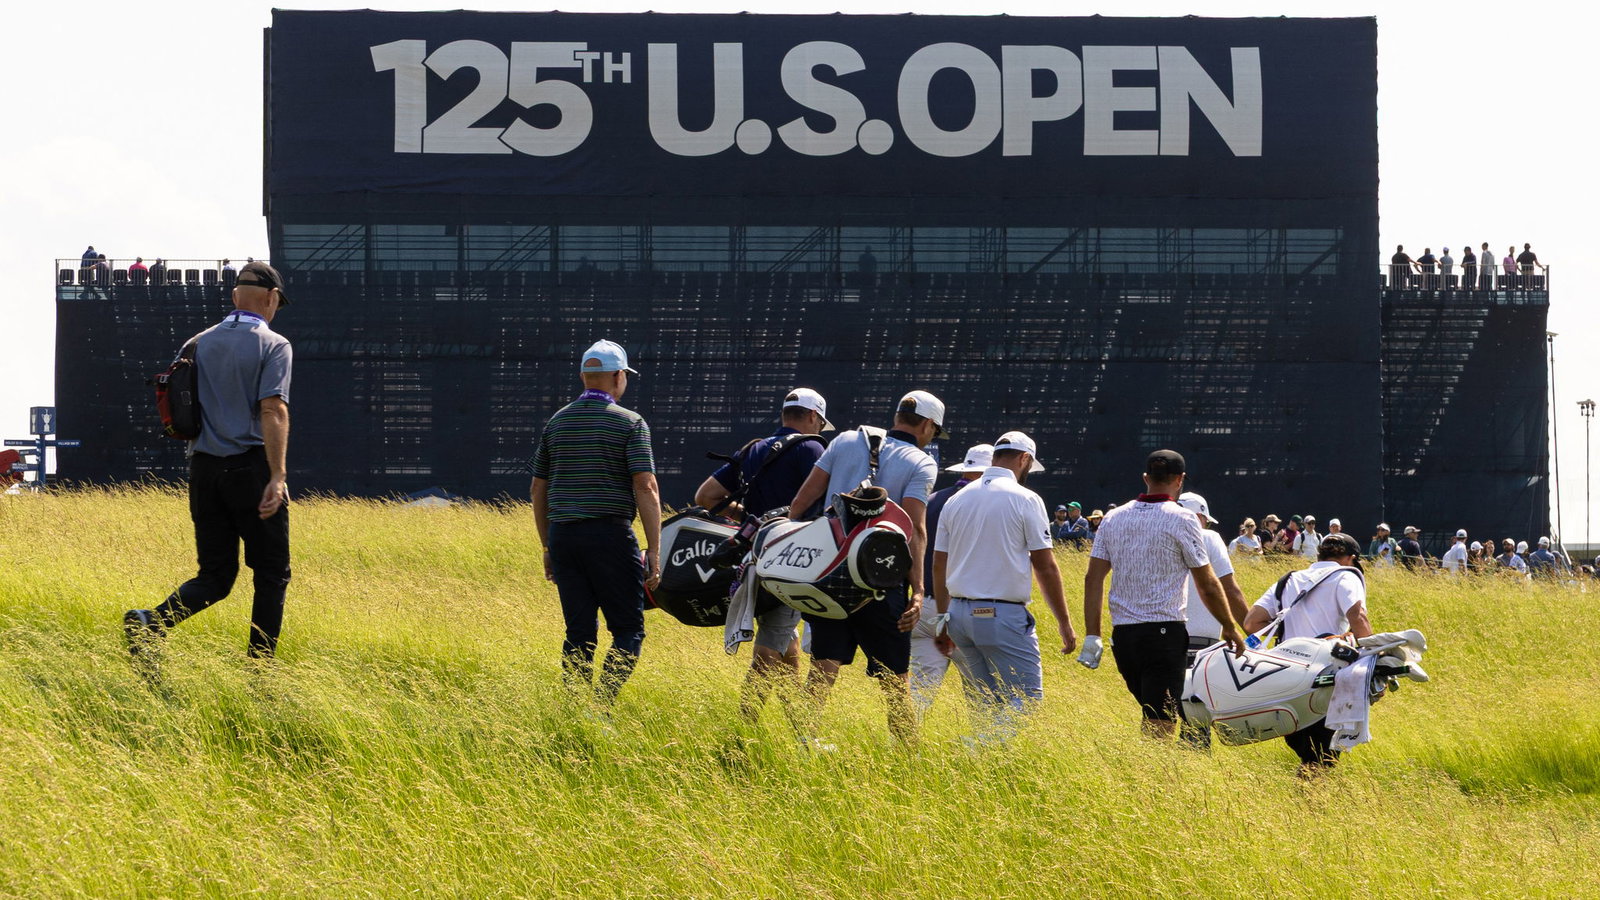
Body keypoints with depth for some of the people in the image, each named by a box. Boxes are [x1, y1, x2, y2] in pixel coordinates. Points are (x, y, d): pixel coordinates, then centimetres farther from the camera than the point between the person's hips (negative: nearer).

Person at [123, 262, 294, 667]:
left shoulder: (198, 344, 12)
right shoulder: (273, 346, -6)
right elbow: (273, 410, -17)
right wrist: (278, 476, -22)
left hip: (203, 470, 5)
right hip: (252, 468, -5)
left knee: (215, 576, 8)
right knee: (271, 573, 7)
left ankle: (152, 621, -17)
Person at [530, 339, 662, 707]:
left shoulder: (556, 422, 12)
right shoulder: (629, 422, -4)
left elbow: (537, 489, 15)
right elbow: (646, 488, -11)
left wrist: (547, 547, 22)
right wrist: (654, 550, -9)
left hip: (563, 536, 5)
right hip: (610, 535, -5)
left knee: (578, 632, 9)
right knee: (628, 628, 1)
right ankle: (603, 704, -17)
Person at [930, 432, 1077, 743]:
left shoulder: (956, 500, 12)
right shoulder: (1024, 499, -5)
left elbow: (938, 566, 14)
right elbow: (1045, 567, -5)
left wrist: (942, 620, 22)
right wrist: (1064, 622, 2)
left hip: (959, 613, 6)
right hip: (1004, 616, -6)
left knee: (983, 705, 13)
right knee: (1024, 703, -8)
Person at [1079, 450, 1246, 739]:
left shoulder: (1114, 518, 9)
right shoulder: (1182, 520, -6)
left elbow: (1093, 578, 5)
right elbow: (1207, 585, -3)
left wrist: (1091, 636, 7)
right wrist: (1230, 627, 11)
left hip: (1122, 634, 6)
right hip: (1164, 632, -6)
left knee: (1151, 714, 17)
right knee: (1159, 725, -7)